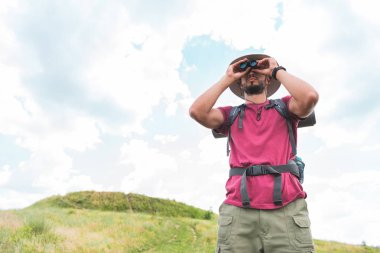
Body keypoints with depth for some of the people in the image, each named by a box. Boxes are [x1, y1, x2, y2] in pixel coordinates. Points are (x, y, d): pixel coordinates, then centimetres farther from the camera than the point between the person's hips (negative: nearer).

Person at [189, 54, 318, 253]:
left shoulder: (284, 107, 18)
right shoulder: (231, 115, 20)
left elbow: (309, 97, -5)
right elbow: (197, 111, 2)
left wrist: (277, 70, 9)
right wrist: (227, 79, 12)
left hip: (287, 208, 0)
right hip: (238, 211, 1)